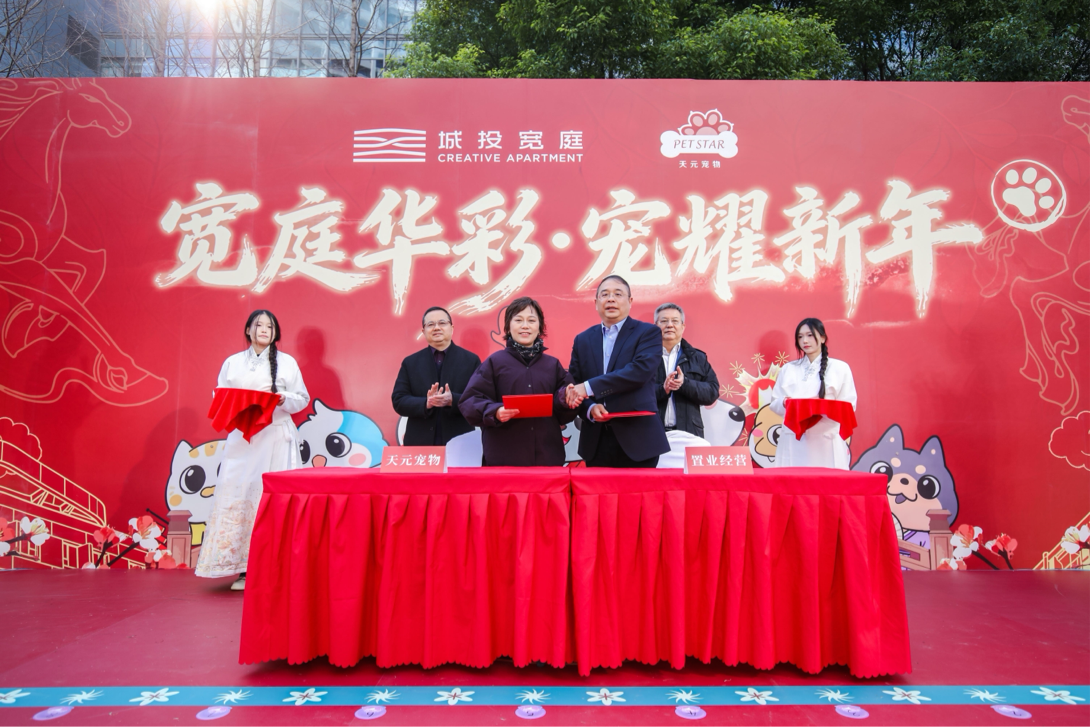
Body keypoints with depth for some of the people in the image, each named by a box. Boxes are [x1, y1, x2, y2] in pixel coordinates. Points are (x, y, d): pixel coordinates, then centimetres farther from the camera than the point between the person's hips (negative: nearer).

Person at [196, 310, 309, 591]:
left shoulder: (287, 362, 9)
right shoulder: (232, 363, 14)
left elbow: (303, 399, 7)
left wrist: (283, 399, -12)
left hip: (276, 438, -2)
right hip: (241, 438, 2)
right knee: (237, 495, -4)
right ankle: (243, 568, 4)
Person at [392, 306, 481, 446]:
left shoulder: (471, 360, 5)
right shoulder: (410, 363, 10)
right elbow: (398, 401, 3)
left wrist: (452, 400, -20)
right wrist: (426, 403, -16)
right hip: (419, 443, 1)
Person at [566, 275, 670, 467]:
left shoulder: (648, 333, 0)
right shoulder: (582, 340, 12)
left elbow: (640, 370, -17)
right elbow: (573, 386, 8)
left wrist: (589, 387, -20)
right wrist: (590, 408, -13)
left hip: (637, 439, -3)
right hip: (596, 441, 3)